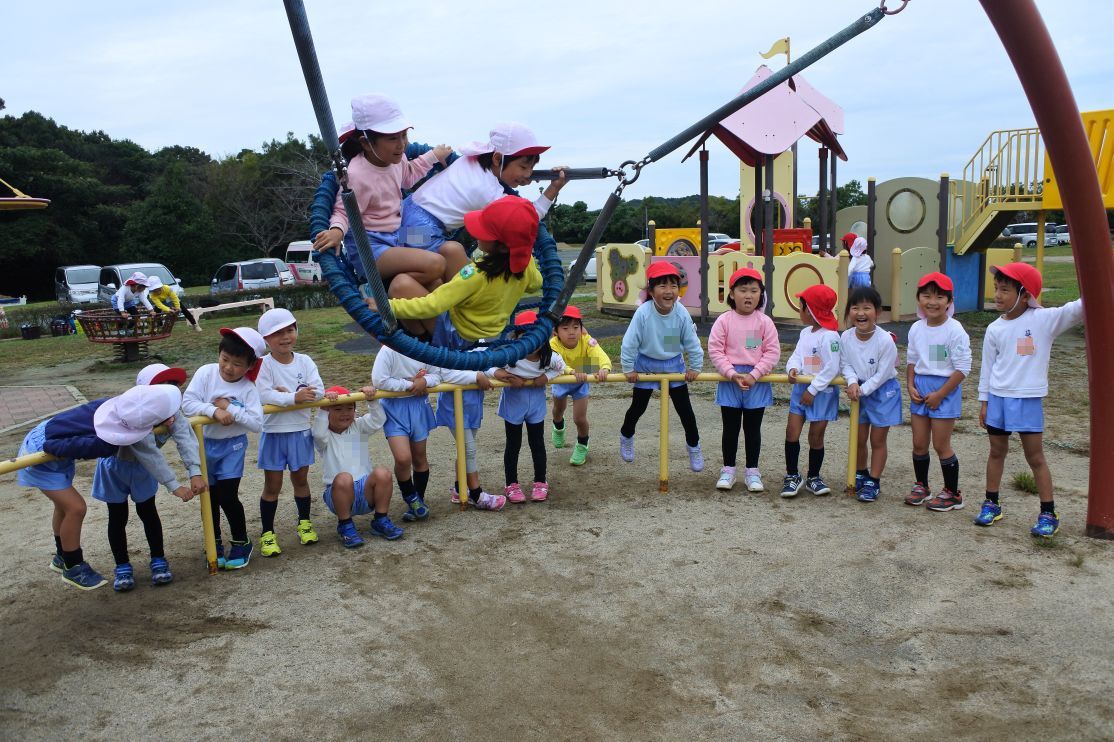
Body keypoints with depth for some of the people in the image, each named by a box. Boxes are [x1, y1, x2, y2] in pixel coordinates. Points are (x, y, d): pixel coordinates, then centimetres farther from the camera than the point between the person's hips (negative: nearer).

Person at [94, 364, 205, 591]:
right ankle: (122, 567, 19)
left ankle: (158, 561, 21)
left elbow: (186, 439, -36)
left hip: (142, 469, 4)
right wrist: (174, 486, -45)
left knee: (148, 512, 9)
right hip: (116, 465, -4)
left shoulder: (174, 414, -23)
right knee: (118, 517, 4)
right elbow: (149, 453, -42)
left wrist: (195, 473, -51)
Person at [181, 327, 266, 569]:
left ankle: (241, 543, 15)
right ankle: (214, 544, 30)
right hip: (203, 443, 2)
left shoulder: (248, 389, -13)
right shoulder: (206, 373, -12)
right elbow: (187, 402, -20)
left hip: (232, 446, -1)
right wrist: (214, 411, -30)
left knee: (228, 497, -6)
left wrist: (230, 409, -25)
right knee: (210, 496, 12)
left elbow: (257, 423, -21)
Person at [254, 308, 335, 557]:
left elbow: (318, 391, -12)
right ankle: (267, 533, 19)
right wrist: (295, 397, -30)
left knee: (300, 479, 18)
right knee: (272, 485, 6)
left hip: (300, 431, 3)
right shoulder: (264, 365, -12)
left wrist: (287, 394, -21)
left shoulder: (304, 361, -3)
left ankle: (304, 522, 36)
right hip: (274, 432, -3)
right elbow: (264, 396, -24)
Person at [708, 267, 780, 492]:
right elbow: (715, 350, -7)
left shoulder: (764, 322, -4)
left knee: (753, 428, 10)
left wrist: (754, 375, -15)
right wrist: (732, 374, -16)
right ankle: (728, 470, 21)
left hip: (757, 381, 0)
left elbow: (773, 352, -6)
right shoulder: (724, 320, -5)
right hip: (730, 381, 0)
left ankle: (752, 471, 21)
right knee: (730, 427, 10)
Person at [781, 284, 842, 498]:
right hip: (801, 388, 6)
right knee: (792, 432, 1)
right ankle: (792, 476, 13)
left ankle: (813, 478, 22)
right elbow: (797, 356, 7)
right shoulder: (805, 333, 8)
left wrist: (813, 390, -18)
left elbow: (831, 368, -20)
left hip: (821, 392, -6)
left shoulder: (829, 336, -17)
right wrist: (793, 368, -17)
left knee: (816, 436, 5)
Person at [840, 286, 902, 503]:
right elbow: (846, 364, -2)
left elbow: (882, 374, -21)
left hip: (883, 392, -4)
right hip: (860, 391, 4)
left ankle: (873, 482, 17)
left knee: (877, 440, 5)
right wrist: (852, 382, -19)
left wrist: (863, 390, -20)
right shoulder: (846, 337, -13)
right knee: (859, 438, 15)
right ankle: (860, 474, 35)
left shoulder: (885, 340, -26)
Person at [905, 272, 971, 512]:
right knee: (919, 443, 12)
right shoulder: (916, 329, 4)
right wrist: (910, 386, -1)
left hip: (945, 390, -6)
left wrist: (940, 394, -17)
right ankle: (921, 486, 29)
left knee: (941, 445, 0)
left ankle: (952, 494, 15)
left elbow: (962, 368, -15)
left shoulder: (954, 331, -15)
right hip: (920, 387, 6)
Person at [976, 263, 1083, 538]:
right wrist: (984, 401, 7)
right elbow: (987, 367, 7)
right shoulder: (995, 329, 1)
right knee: (997, 451, 14)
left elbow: (1077, 309, -20)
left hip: (1029, 400, -3)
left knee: (1035, 456, 4)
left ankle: (1048, 514, 14)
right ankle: (991, 504, 27)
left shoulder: (1044, 319, -8)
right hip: (998, 398, 4)